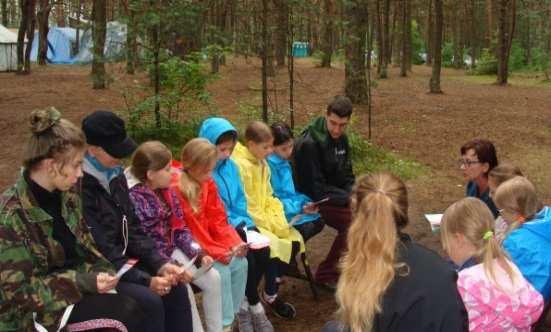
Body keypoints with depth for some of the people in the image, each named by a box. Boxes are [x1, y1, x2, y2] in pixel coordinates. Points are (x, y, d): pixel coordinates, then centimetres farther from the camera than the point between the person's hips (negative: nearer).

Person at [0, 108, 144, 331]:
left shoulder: (66, 193, -1)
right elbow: (19, 291, -21)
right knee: (125, 312, -21)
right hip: (30, 310, -7)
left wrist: (100, 271, -10)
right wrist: (82, 283, -24)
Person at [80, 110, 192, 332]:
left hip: (123, 261, 8)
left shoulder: (115, 176, 5)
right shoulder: (80, 187, -23)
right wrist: (145, 280, -23)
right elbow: (99, 251, -23)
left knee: (176, 288, -7)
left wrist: (160, 264, -8)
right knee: (149, 301, -24)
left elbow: (132, 230, 6)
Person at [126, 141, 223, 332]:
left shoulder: (166, 190, 4)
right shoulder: (133, 197, -21)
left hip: (171, 248, 7)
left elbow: (179, 227, 7)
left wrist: (199, 254, -6)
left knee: (213, 278, -4)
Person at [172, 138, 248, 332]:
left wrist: (234, 243, -10)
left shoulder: (207, 183, 2)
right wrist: (217, 253, -23)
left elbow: (218, 219, 7)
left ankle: (232, 315, 8)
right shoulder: (176, 189, -24)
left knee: (240, 263, -4)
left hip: (208, 245, 8)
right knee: (221, 271, -22)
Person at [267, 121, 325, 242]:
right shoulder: (270, 165, -18)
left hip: (290, 206, 9)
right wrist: (300, 207, -21)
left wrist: (304, 203, -2)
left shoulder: (284, 163, 9)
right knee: (305, 227, -24)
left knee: (318, 221, 1)